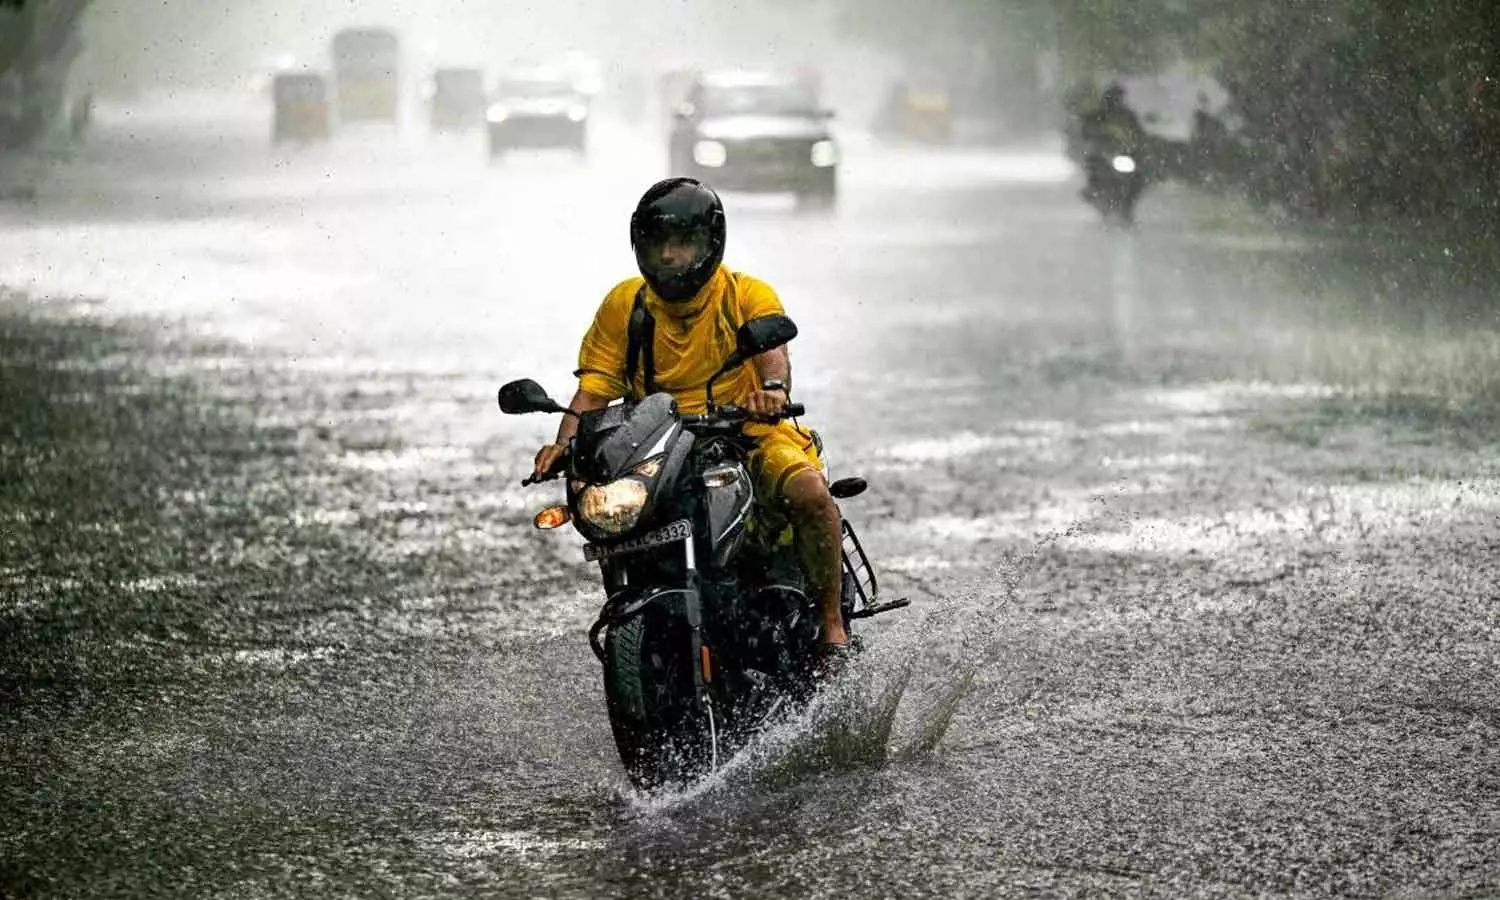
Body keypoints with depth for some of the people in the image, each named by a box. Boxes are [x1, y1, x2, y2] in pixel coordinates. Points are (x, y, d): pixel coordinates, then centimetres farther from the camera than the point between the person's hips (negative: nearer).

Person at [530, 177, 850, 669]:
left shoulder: (748, 295, -2)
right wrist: (565, 444, -19)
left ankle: (832, 626, -16)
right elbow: (593, 389, 1)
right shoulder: (623, 305, 5)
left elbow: (773, 350, -22)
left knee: (809, 494, -31)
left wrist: (773, 389, -46)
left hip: (750, 433, -3)